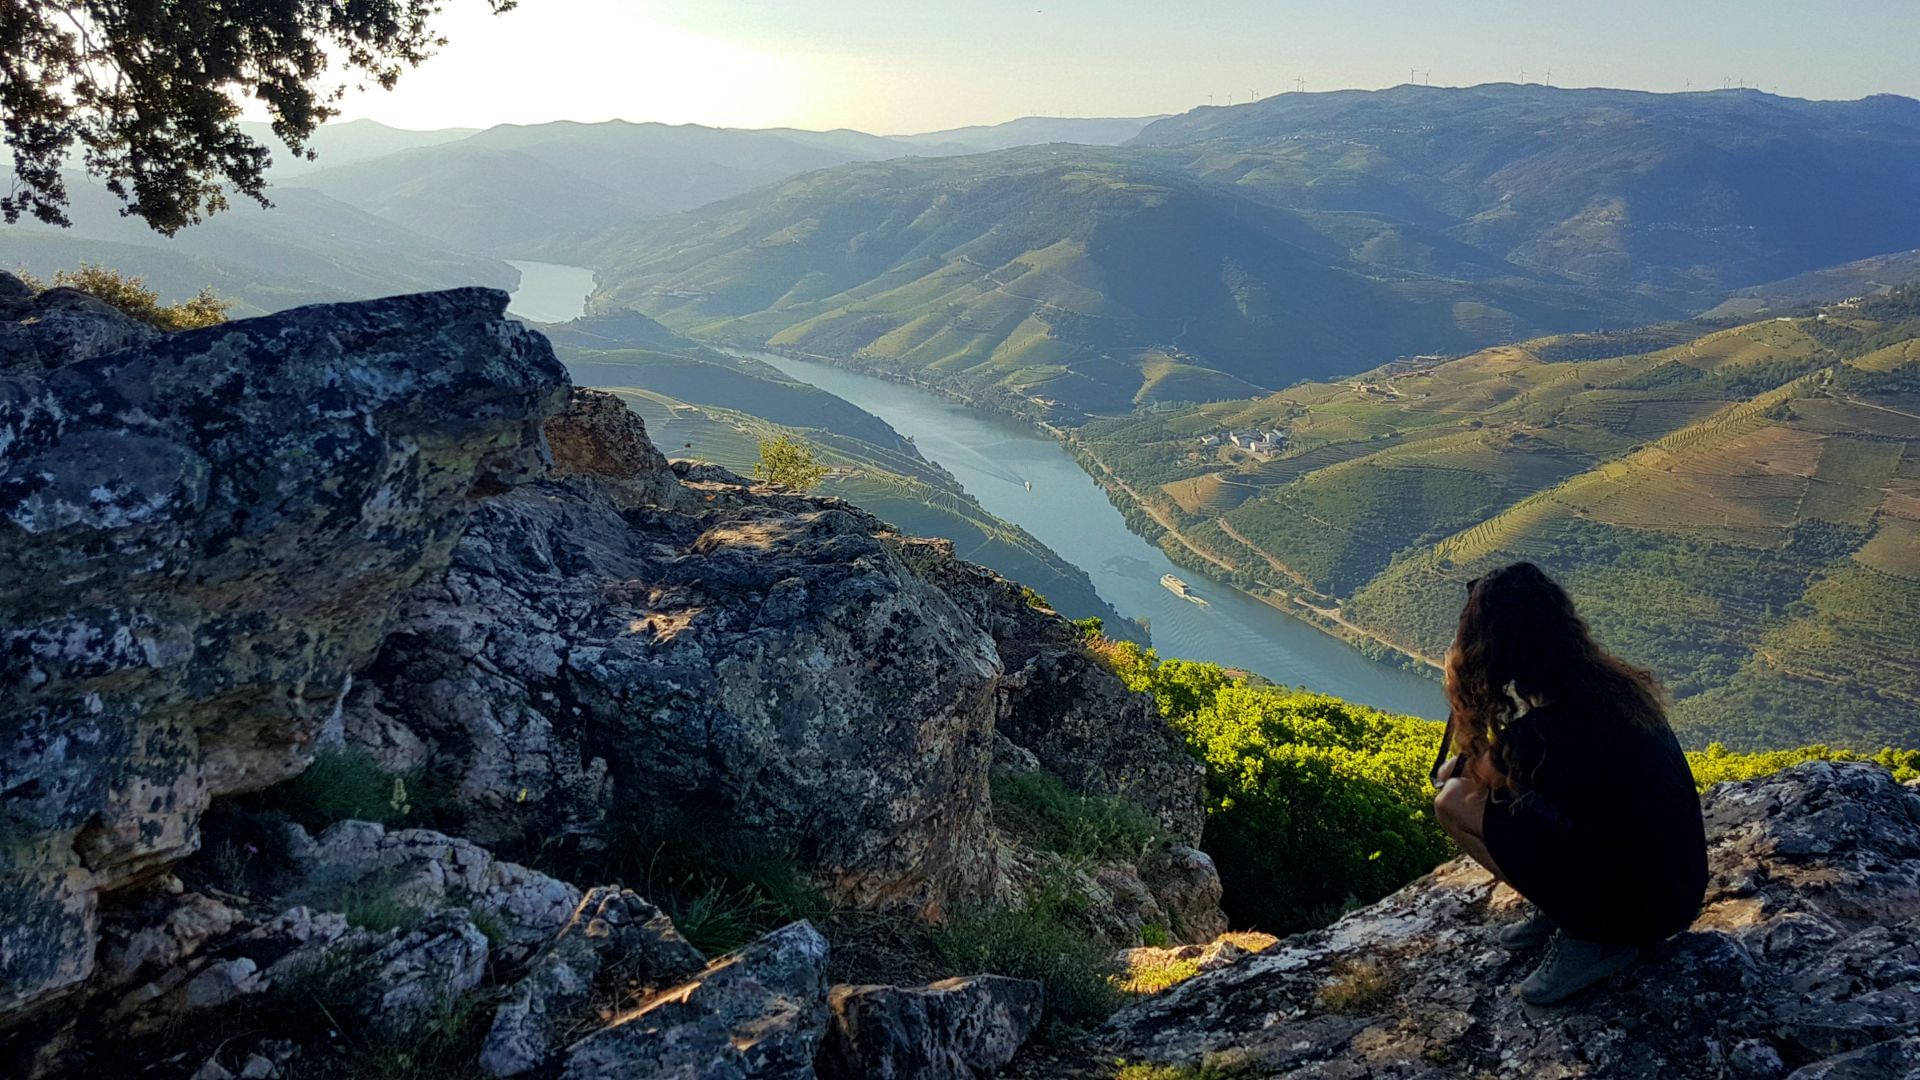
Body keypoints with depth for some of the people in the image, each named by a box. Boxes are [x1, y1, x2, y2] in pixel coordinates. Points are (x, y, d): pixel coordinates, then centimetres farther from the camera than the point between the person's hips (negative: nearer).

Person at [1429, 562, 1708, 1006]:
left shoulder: (1538, 731, -20)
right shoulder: (1611, 681, 2)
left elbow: (1464, 778, 0)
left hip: (1637, 909, -8)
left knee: (1454, 802, -4)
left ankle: (1590, 938, -2)